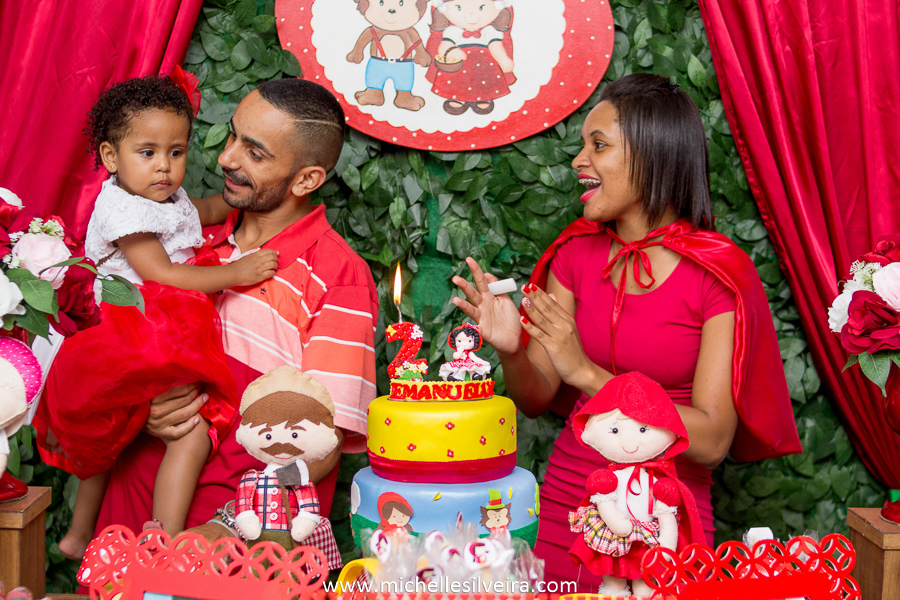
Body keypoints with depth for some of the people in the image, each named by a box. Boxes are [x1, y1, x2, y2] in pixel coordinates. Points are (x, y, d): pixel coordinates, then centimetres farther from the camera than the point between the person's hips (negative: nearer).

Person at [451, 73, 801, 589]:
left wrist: (587, 372, -25)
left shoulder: (720, 273, -13)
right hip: (565, 502, 4)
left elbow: (712, 441, -19)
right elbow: (537, 400, 4)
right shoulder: (577, 252, 1)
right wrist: (511, 350, -17)